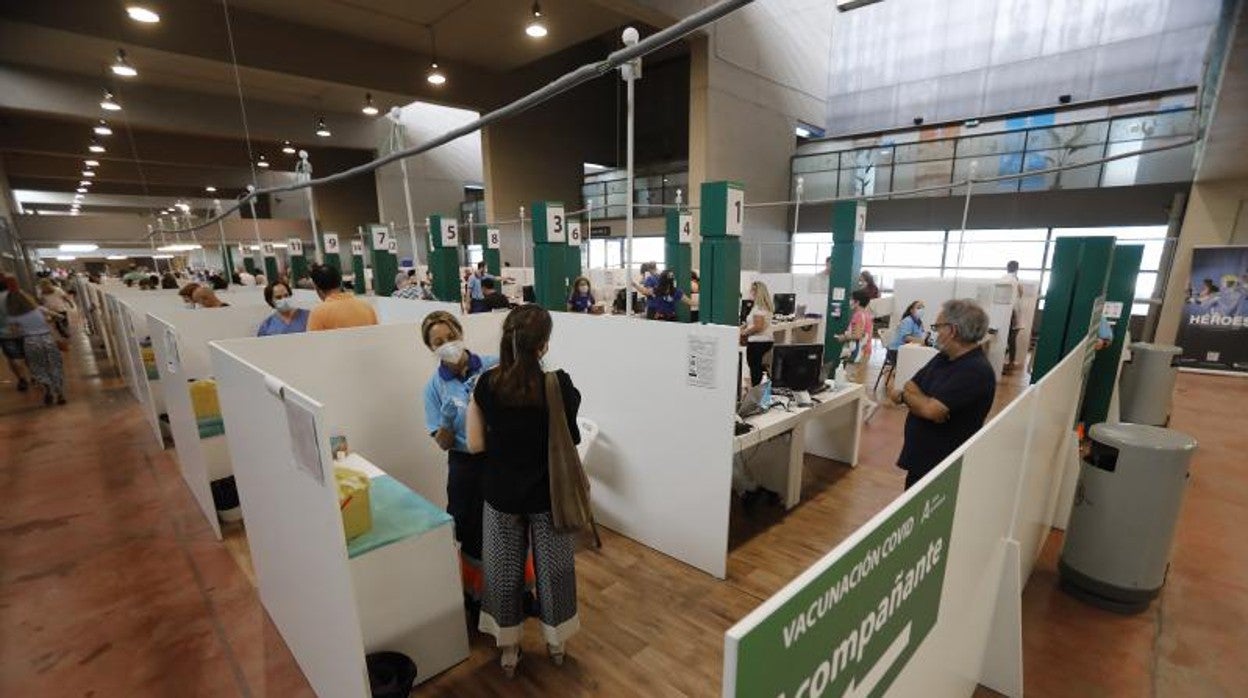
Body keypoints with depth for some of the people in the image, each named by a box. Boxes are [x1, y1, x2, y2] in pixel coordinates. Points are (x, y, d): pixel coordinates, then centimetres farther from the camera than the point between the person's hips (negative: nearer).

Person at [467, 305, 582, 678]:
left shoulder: (486, 384, -14)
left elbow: (475, 444, -8)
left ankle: (508, 649, 39)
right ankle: (555, 640, 40)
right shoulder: (559, 384, -20)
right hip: (549, 493, -1)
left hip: (501, 493, 2)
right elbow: (571, 439, -7)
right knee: (553, 567, 20)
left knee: (504, 570, 21)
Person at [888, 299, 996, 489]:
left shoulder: (976, 370, -24)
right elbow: (911, 386, 7)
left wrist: (904, 395, -10)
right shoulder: (944, 357, 6)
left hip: (943, 466, -8)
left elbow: (931, 410, -30)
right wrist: (920, 399, -17)